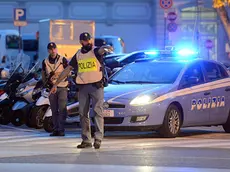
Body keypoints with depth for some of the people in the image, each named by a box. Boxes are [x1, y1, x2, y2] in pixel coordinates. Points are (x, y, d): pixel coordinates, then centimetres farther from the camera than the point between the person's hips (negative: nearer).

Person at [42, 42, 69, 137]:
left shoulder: (63, 60, 1)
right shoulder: (45, 62, 11)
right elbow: (43, 74, 21)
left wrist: (57, 74, -13)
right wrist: (45, 83, 7)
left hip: (62, 87, -4)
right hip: (51, 88, 4)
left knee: (62, 109, -10)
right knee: (54, 110, 6)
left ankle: (61, 129, -11)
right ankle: (55, 129, 11)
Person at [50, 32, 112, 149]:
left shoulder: (95, 51, -1)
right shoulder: (78, 55, 12)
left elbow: (101, 50, -26)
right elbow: (67, 69, 16)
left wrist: (105, 48, -53)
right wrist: (56, 84, 15)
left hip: (97, 86, -5)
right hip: (83, 87, 5)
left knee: (97, 112, -9)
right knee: (83, 113, 4)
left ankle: (98, 138, -12)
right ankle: (86, 140, 9)